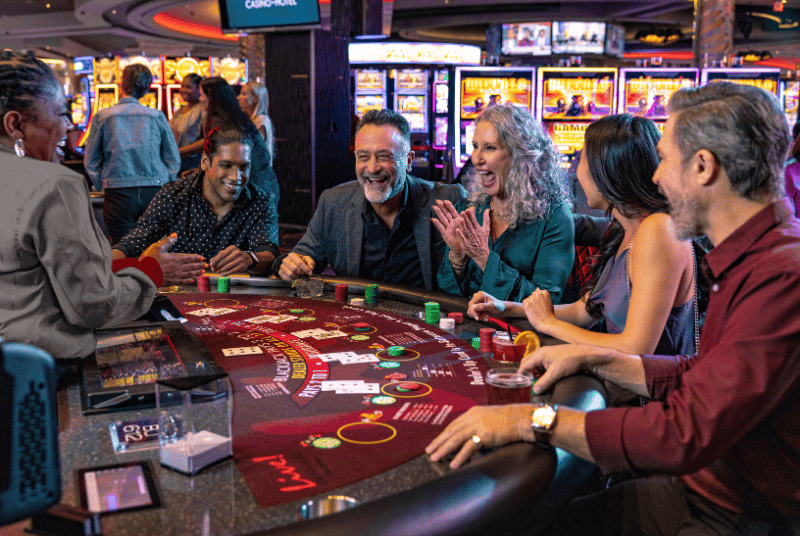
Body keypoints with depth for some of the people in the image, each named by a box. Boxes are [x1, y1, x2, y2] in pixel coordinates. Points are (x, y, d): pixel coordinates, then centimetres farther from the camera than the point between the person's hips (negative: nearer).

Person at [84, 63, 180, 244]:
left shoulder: (102, 117, 0)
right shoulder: (157, 116, 2)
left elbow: (91, 162, 6)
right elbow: (174, 160, 7)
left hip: (118, 195, -1)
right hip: (153, 193, 1)